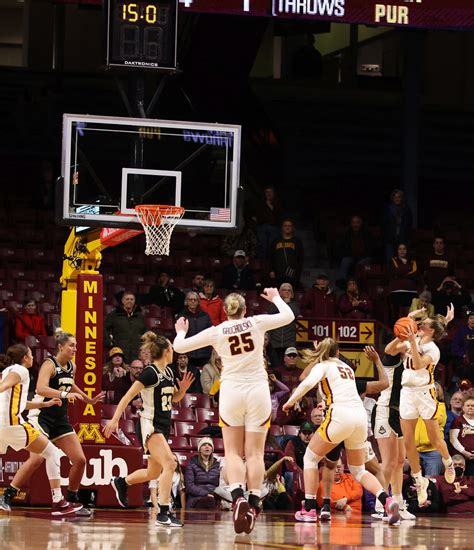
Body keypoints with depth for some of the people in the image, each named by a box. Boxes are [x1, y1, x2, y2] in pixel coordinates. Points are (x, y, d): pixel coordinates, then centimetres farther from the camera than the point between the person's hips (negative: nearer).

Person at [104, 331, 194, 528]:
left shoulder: (168, 372, 10)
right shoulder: (150, 372, -15)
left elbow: (174, 398, 23)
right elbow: (128, 396, -17)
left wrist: (183, 388, 1)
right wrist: (115, 419, -23)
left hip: (163, 426, 9)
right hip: (150, 425, -9)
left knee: (153, 473, 19)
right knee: (169, 463, -24)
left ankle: (121, 483, 45)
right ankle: (163, 514, -27)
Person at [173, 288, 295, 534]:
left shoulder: (216, 331, -2)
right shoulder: (257, 322, -2)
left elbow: (180, 346, 4)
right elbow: (288, 316, 10)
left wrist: (181, 331, 25)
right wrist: (275, 297, 28)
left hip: (231, 391, 0)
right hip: (258, 391, 1)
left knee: (233, 452, 4)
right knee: (254, 453, 3)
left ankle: (238, 497, -20)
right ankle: (253, 504, -5)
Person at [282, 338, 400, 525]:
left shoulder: (322, 366, 8)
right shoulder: (347, 368, 26)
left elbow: (308, 383, -12)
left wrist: (290, 402, -5)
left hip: (341, 415, -5)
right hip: (361, 416, 5)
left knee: (310, 458, 13)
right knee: (358, 470, 15)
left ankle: (309, 509, 4)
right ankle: (387, 500, -11)